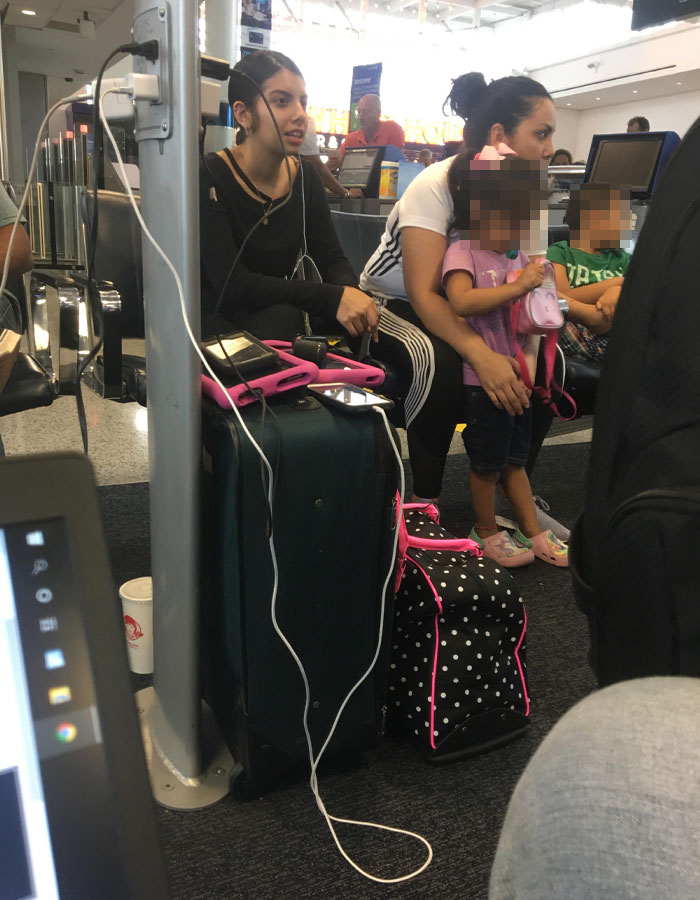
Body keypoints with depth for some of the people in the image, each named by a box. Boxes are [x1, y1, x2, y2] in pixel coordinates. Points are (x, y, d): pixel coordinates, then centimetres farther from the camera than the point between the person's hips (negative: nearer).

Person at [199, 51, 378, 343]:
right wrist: (332, 297, -32)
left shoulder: (305, 176, 4)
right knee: (282, 318, -36)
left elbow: (332, 258, 1)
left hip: (281, 314, 5)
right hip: (218, 319, -5)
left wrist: (350, 292, -25)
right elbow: (231, 285, -25)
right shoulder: (209, 178, -16)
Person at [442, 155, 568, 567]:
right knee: (487, 463, 8)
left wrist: (531, 352, -4)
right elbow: (462, 302, -31)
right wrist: (519, 286, -30)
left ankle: (533, 532, 28)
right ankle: (487, 530, 28)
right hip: (483, 379, -6)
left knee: (515, 458, 18)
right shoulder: (462, 252, -13)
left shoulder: (520, 258, 8)